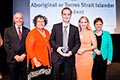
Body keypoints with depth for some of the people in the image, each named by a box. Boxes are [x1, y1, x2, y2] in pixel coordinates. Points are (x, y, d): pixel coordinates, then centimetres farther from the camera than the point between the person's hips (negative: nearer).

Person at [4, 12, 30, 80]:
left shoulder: (27, 31, 9)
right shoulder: (8, 30, 4)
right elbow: (7, 45, -2)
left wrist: (24, 55, -10)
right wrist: (15, 56, -11)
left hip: (24, 59, 1)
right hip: (13, 59, -1)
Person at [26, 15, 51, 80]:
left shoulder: (47, 32, 10)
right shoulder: (32, 33, -9)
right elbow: (29, 48, -14)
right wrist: (35, 61, -20)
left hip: (47, 62, 6)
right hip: (38, 63, -6)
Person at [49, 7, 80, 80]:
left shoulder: (75, 29, 7)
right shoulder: (56, 26, 5)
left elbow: (78, 43, 5)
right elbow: (51, 39, 5)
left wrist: (72, 51, -9)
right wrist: (57, 47, -12)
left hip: (69, 57, 1)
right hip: (57, 56, 0)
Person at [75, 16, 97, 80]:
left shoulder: (90, 33, -4)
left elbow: (94, 45, -5)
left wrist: (84, 50, -13)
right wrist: (77, 50, -2)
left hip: (87, 56, -3)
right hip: (78, 57, 4)